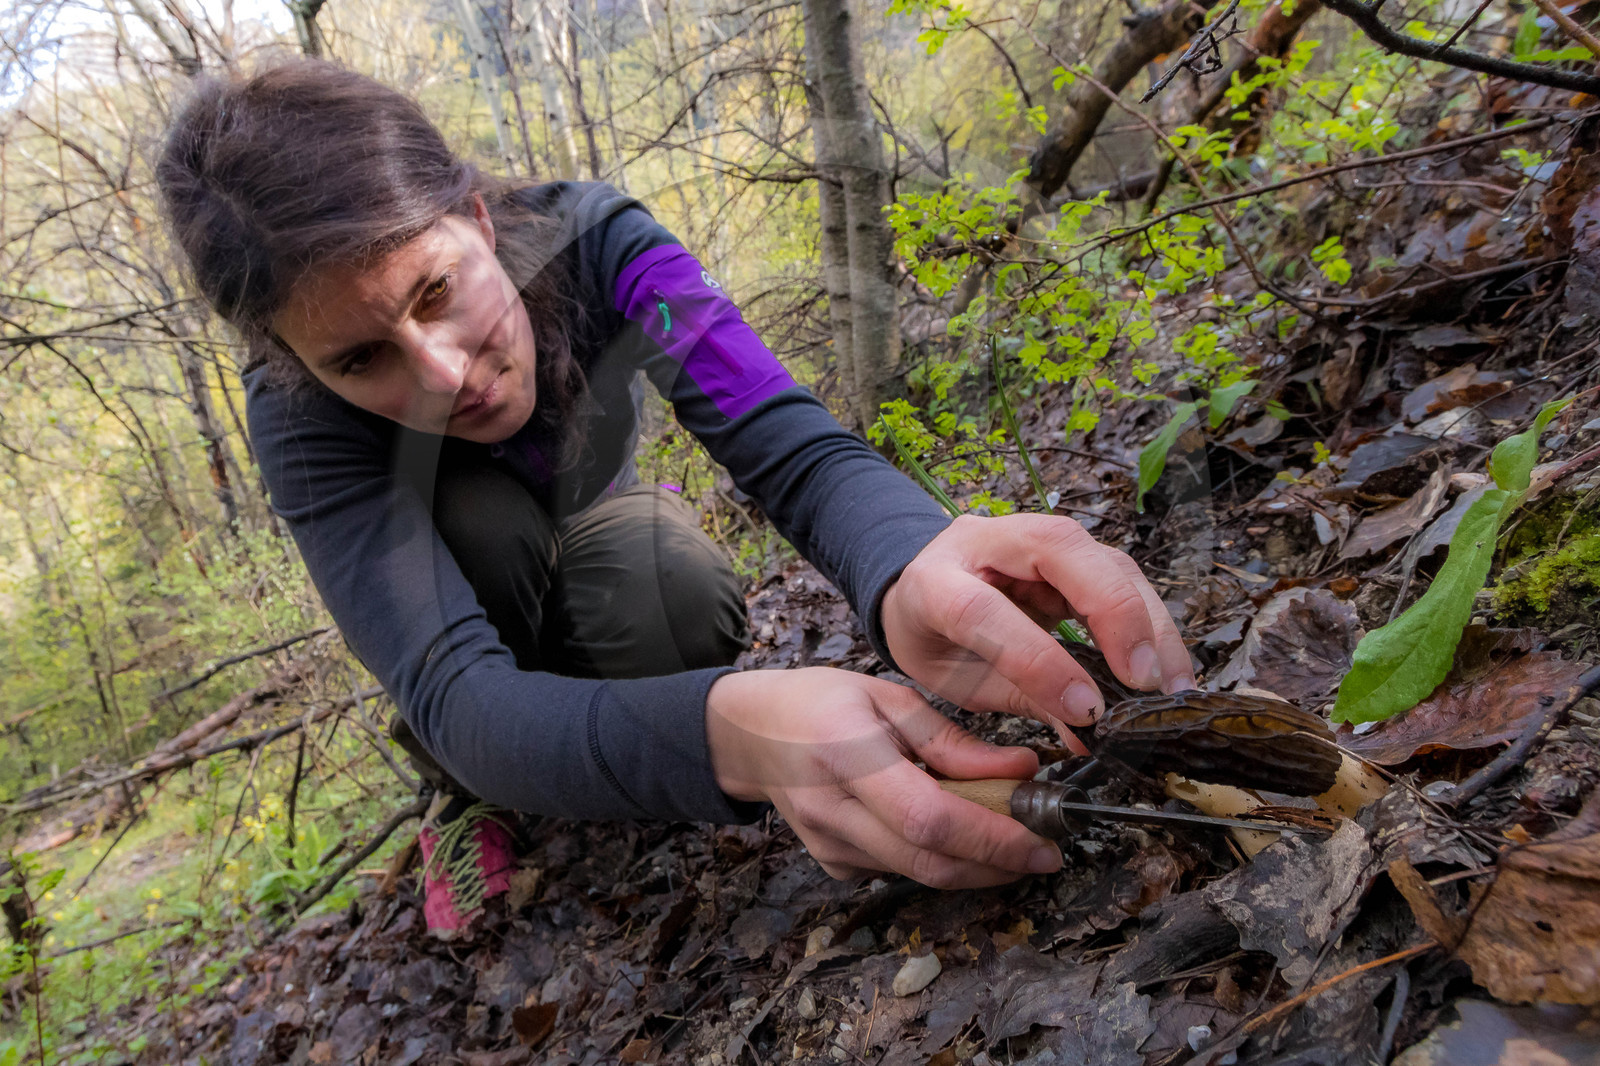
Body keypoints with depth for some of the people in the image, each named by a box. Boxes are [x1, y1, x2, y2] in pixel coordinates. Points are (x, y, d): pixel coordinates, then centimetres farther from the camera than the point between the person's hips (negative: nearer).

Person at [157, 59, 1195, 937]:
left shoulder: (587, 236, -32)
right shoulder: (301, 414, -35)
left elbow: (791, 445, -41)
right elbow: (450, 689, -46)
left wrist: (911, 566, -66)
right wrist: (728, 730, -66)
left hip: (592, 520, 1)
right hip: (457, 568, -1)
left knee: (680, 608, -34)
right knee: (474, 515, -36)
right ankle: (464, 792, -7)